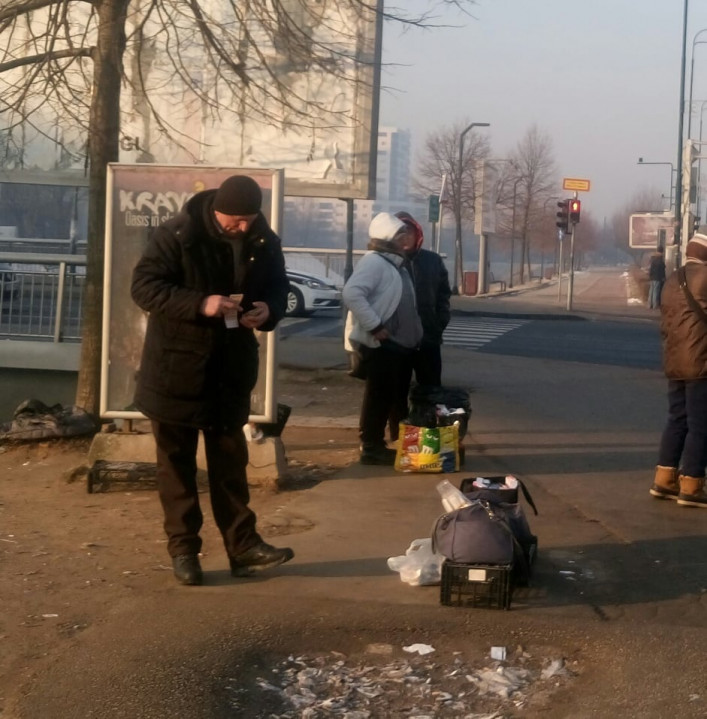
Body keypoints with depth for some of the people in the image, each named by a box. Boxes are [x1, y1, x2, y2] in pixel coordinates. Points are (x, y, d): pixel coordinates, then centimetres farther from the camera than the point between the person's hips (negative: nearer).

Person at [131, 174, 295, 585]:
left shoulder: (265, 242, -2)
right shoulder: (178, 235, -16)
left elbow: (279, 289, 10)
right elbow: (144, 285, -16)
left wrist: (269, 311, -15)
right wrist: (199, 304, -29)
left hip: (231, 369, 4)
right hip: (177, 367, -4)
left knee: (231, 461, 11)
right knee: (177, 463, 5)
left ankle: (243, 545, 16)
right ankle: (183, 549, 13)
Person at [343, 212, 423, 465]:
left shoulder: (396, 263, 17)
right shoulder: (374, 262, -15)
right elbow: (352, 294, -28)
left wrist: (415, 333, 15)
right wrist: (374, 326, -27)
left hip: (400, 342, 10)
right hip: (381, 343, -10)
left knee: (397, 397, 15)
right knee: (379, 396, -5)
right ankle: (371, 447, 1)